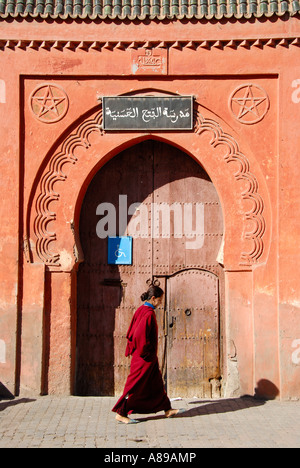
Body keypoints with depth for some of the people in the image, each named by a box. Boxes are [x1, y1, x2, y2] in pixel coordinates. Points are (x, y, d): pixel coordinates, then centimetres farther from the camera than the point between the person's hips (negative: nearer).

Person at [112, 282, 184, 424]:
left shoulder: (141, 310, 7)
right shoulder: (149, 313, -21)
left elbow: (132, 331, 12)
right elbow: (140, 334, -29)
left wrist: (132, 349, 15)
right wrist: (145, 351, -17)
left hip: (143, 355, 10)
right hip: (146, 357, -10)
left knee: (156, 382, 18)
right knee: (136, 385, -1)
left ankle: (167, 409, 29)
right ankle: (121, 413, 7)